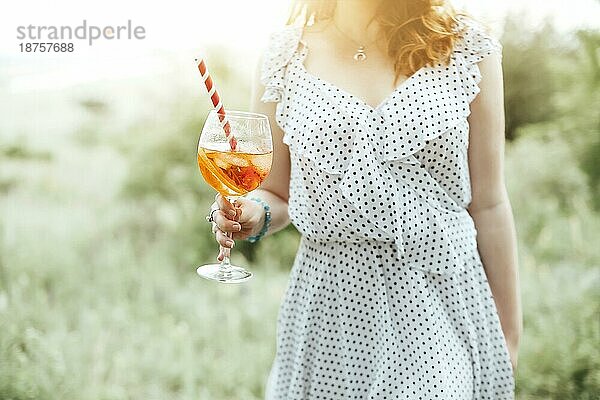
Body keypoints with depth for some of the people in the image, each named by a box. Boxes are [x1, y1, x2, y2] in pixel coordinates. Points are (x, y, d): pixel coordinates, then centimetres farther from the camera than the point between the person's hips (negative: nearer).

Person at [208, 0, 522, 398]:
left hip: (443, 293, 0)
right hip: (330, 304, 1)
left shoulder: (467, 47, -2)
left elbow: (488, 204, 1)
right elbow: (276, 195, 10)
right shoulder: (286, 55, 0)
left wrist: (509, 334, 5)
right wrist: (253, 216, -14)